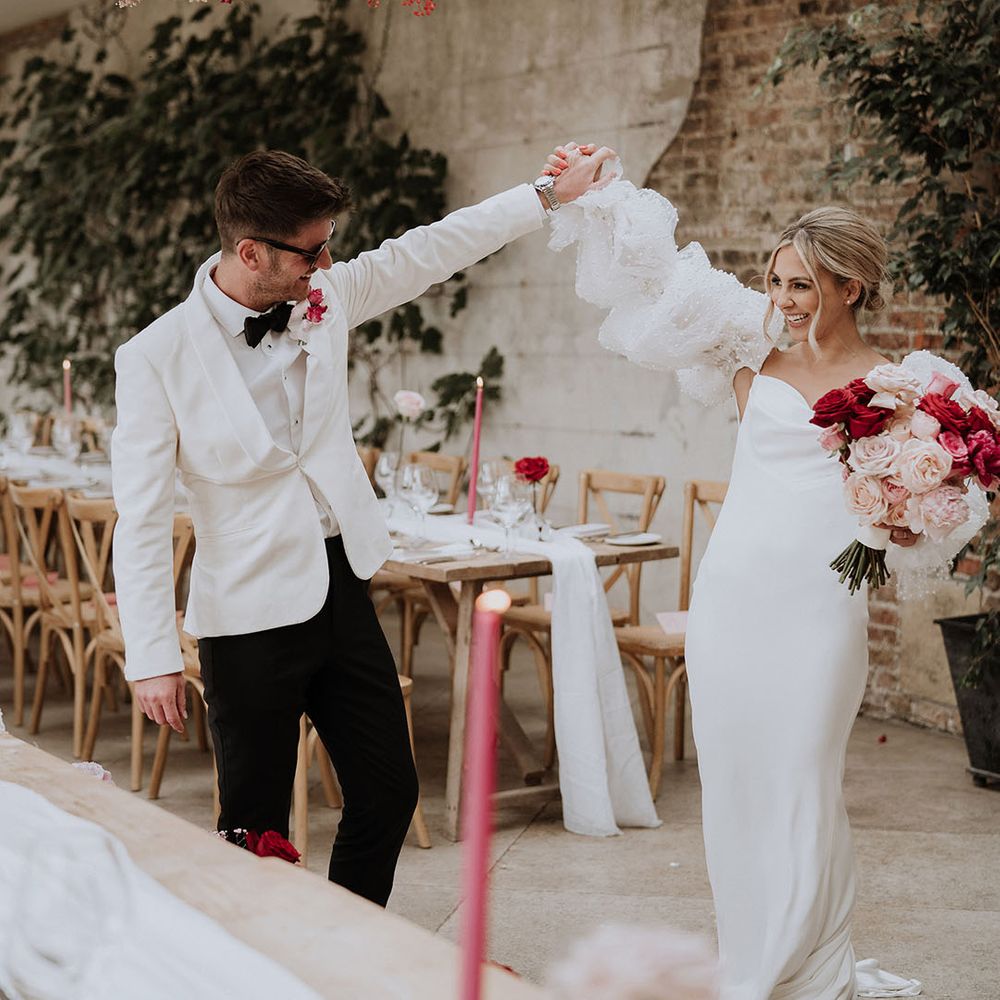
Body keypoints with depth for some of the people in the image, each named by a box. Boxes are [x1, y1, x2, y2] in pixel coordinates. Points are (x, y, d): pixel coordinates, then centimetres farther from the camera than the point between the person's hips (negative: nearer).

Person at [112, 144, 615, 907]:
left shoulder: (325, 297, 0)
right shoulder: (157, 359, -15)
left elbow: (430, 251, 10)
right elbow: (143, 522, -13)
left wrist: (552, 195, 9)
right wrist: (153, 658, -14)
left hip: (343, 590, 6)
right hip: (251, 614, -6)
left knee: (389, 793, 12)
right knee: (256, 830, 3)